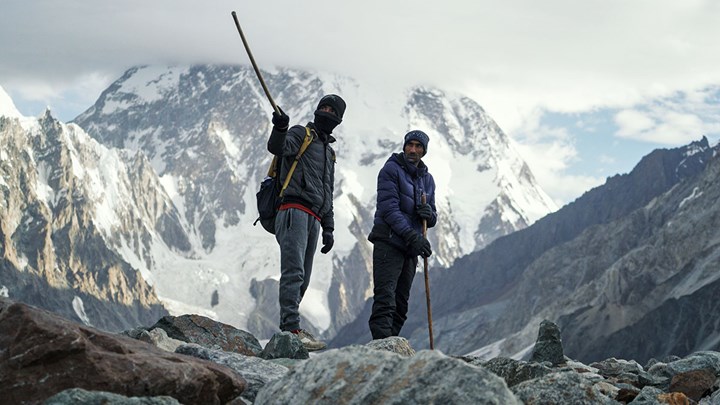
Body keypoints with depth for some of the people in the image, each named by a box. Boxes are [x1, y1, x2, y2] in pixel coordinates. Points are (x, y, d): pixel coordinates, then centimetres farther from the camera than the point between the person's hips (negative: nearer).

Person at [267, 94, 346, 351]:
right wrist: (280, 128, -36)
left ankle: (288, 326, 10)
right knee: (294, 271, -18)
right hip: (294, 211, -8)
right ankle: (291, 329, -25)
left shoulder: (329, 152, 29)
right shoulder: (301, 134, 8)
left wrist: (328, 228, 23)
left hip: (314, 218, 8)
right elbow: (278, 148, -15)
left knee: (303, 278, 6)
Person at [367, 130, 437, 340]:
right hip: (389, 242, -7)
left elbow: (432, 218, 18)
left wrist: (429, 214, -9)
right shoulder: (391, 170, -2)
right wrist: (413, 236, -21)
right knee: (385, 298, -17)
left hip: (411, 248, 7)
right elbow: (389, 208, -14)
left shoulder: (427, 179, 18)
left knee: (401, 303, 5)